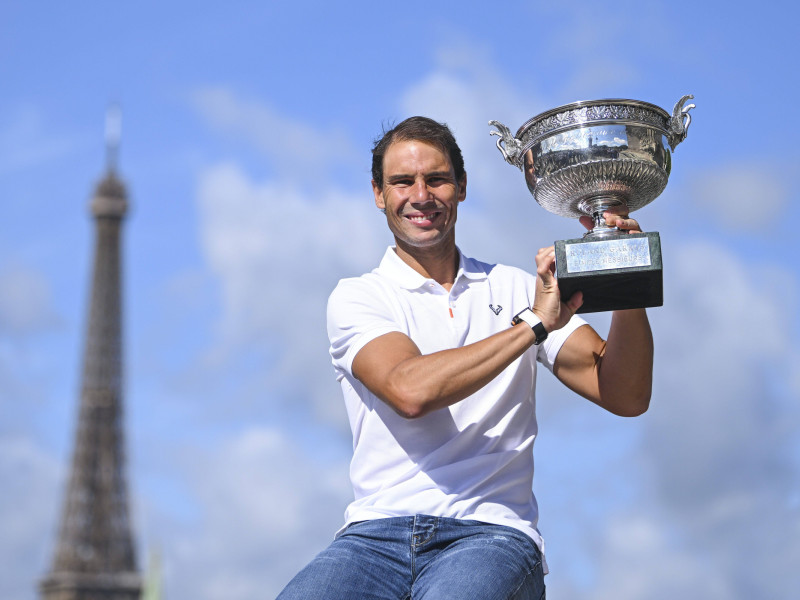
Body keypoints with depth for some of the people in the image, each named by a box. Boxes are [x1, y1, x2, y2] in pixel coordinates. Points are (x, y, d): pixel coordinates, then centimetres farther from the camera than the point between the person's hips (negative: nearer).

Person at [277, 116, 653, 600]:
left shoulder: (515, 290, 16)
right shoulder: (356, 298, 9)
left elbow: (626, 397, 7)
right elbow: (410, 390, -13)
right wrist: (532, 324, -11)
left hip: (492, 530, 0)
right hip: (377, 535, 0)